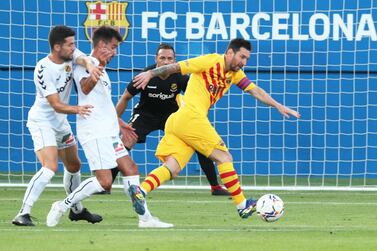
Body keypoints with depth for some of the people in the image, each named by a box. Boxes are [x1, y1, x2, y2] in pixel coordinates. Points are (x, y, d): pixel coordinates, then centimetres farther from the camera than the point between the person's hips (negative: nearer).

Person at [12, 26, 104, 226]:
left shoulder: (70, 55, -7)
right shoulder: (43, 70, -25)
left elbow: (82, 59, -29)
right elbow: (56, 105, -27)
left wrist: (89, 66, -53)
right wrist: (76, 109, -46)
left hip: (60, 122, 8)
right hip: (41, 121, -8)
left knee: (74, 166, 20)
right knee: (50, 166, -25)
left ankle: (76, 210, 40)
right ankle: (23, 214, -28)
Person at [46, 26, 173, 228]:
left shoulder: (100, 69, 21)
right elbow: (85, 88, -32)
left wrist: (120, 124, 38)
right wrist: (99, 67, -47)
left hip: (108, 133, 10)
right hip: (94, 133, -10)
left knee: (131, 169, 8)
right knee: (104, 182, -16)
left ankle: (145, 218, 10)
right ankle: (62, 207, -7)